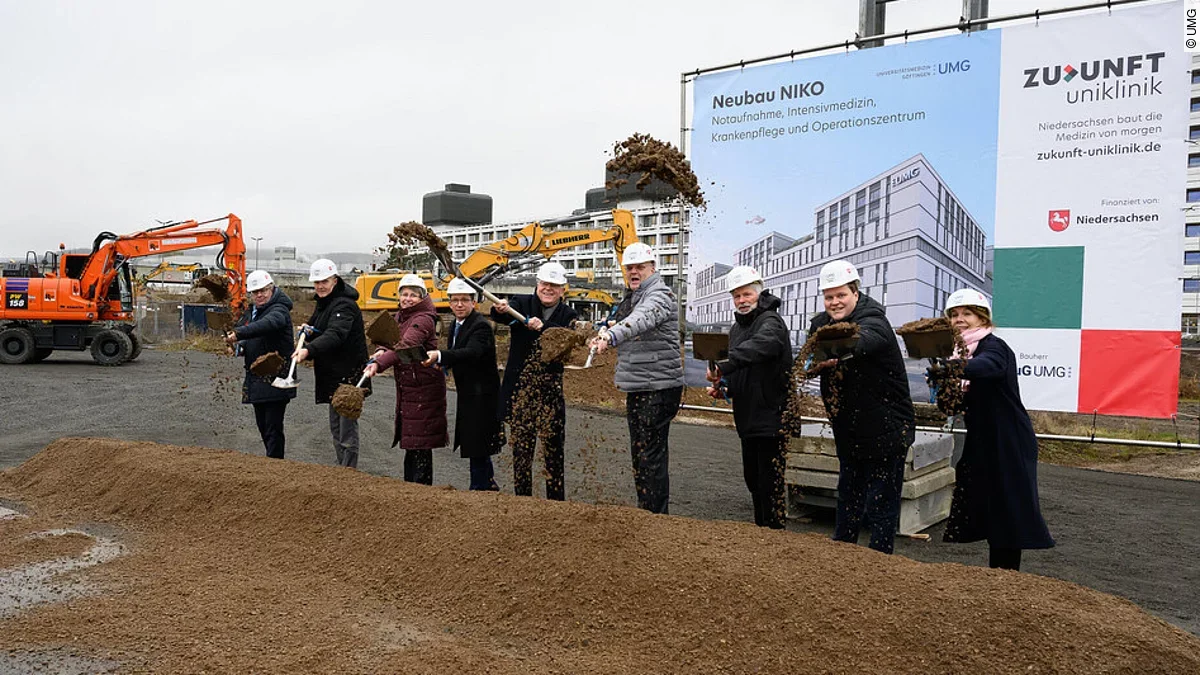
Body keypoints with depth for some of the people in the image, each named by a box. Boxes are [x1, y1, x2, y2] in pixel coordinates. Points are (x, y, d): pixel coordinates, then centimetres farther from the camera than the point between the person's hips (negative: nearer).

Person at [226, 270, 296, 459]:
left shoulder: (279, 310, -12)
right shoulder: (250, 313, 17)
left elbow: (267, 324, -35)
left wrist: (238, 334, -46)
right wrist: (240, 347, 2)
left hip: (276, 379, -9)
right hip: (256, 379, 9)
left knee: (273, 428, -9)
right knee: (263, 427, 16)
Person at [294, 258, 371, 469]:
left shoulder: (344, 305, -18)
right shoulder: (323, 303, 13)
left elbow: (335, 334, -35)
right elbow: (317, 327, 27)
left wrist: (309, 350, -50)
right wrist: (307, 330, 1)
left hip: (349, 374, -10)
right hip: (332, 374, 10)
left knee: (347, 427, -6)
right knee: (335, 426, 17)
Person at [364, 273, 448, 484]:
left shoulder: (423, 320, -17)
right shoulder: (400, 316, 12)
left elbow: (405, 345, -32)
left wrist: (379, 363, -44)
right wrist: (382, 350, -10)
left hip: (423, 387, -9)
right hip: (406, 386, 9)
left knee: (420, 440, -4)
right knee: (410, 437, 15)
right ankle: (410, 484, 25)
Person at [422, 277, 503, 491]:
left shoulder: (480, 326, -18)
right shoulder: (456, 325, 11)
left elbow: (472, 352, -35)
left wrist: (440, 356, -49)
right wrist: (442, 363, -7)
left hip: (480, 396, -9)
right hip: (467, 394, 9)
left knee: (477, 447, -4)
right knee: (476, 446, 19)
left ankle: (479, 486, 6)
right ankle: (489, 485, 33)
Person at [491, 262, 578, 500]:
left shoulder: (569, 316, 6)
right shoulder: (522, 304, 5)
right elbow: (503, 315, -18)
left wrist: (543, 327, -28)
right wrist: (500, 310, -41)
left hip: (552, 392, 0)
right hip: (520, 390, 0)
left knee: (553, 449, 3)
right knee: (521, 447, 5)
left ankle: (556, 501, 14)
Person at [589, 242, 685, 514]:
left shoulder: (659, 294, -12)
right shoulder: (632, 298, 18)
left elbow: (641, 319, -34)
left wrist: (611, 335, -50)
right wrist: (605, 332, 5)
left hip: (659, 387, -10)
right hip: (636, 388, 10)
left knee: (651, 454, -8)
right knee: (638, 452, 15)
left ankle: (656, 517, -2)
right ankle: (644, 512, 26)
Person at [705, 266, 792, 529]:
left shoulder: (770, 322, -13)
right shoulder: (737, 327, 16)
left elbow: (760, 345, -37)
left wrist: (724, 366, -48)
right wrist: (722, 386, 6)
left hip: (771, 416, -9)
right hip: (748, 418, 9)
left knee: (770, 484, -5)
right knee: (753, 479, 18)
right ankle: (760, 530, 32)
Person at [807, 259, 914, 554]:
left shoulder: (873, 322, -18)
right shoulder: (821, 324, 5)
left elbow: (862, 341, -41)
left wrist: (837, 352, -61)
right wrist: (818, 360, -29)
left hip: (886, 430, -7)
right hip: (848, 431, 7)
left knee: (881, 504, 0)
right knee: (847, 496, 19)